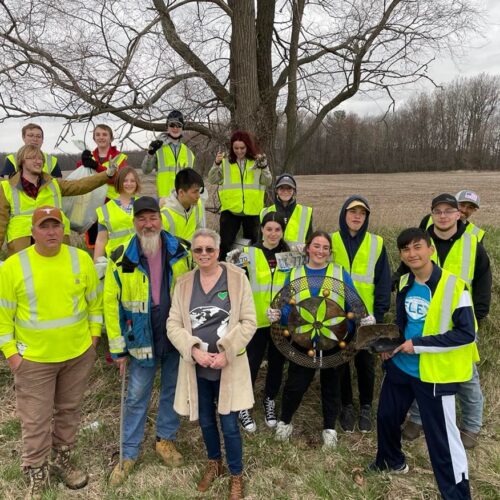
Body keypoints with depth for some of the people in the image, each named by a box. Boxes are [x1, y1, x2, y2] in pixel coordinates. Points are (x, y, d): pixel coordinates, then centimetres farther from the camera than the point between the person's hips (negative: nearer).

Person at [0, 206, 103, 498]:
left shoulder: (81, 259, -5)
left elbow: (95, 301, 4)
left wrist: (94, 336, 2)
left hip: (78, 354, 2)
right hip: (34, 359, -2)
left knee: (69, 411, 19)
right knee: (36, 420, 8)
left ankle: (62, 461, 40)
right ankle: (37, 474, 30)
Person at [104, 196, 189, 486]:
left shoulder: (179, 252, -6)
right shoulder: (122, 259, -12)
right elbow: (111, 303, -7)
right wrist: (118, 348, -6)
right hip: (143, 340, -1)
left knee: (172, 391, 17)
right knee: (136, 398, 11)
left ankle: (166, 439, 39)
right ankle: (130, 453, 29)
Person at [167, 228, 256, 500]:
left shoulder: (237, 277, -7)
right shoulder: (184, 282, 0)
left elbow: (248, 322, -8)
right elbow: (173, 324, -2)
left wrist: (226, 353, -17)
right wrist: (194, 350, -16)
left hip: (229, 366, -3)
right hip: (196, 366, 3)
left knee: (229, 425, 5)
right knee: (205, 421, 19)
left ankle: (236, 476, 30)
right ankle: (214, 463, 47)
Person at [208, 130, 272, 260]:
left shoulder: (257, 160, 3)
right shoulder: (226, 161, 3)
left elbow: (268, 182, -2)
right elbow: (212, 180, -1)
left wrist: (263, 166, -18)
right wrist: (216, 164, -15)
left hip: (252, 210, 1)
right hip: (230, 209, -1)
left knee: (252, 243, 13)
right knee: (225, 243, -1)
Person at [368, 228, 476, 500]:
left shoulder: (453, 285, -18)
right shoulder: (404, 283, 5)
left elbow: (466, 333, -20)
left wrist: (418, 344, -20)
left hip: (434, 373, -7)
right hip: (399, 366, 7)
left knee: (442, 436, 0)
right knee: (386, 416, 22)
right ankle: (392, 461, 49)